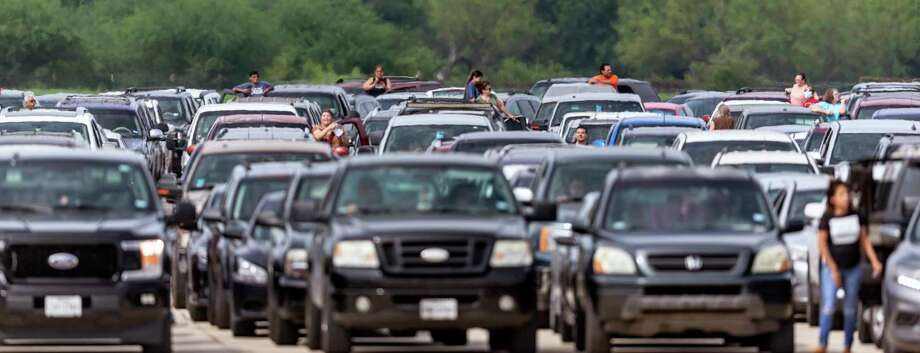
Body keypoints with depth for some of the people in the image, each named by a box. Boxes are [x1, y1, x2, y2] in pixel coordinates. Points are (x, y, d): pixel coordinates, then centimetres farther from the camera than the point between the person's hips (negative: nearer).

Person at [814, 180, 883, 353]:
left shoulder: (856, 216, 2)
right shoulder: (827, 219, -8)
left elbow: (864, 240, 8)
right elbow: (822, 244, -8)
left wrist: (874, 261, -1)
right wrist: (833, 269, -11)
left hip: (853, 268, 3)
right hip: (832, 267, -3)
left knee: (850, 309, 7)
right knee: (828, 306, -11)